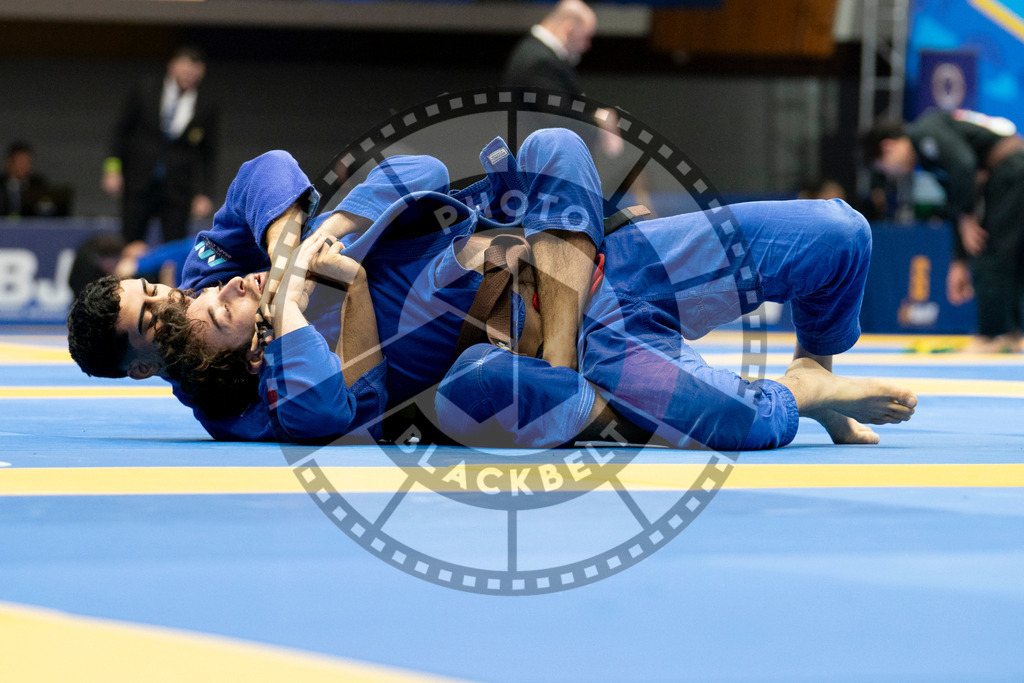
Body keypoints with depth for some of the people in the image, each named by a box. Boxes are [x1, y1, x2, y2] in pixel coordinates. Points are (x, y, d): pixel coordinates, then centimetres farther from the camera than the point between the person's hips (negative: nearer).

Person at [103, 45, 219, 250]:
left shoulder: (207, 108, 2)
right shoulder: (145, 92, 3)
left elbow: (209, 156, 5)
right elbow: (121, 131, 7)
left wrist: (204, 194, -3)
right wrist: (113, 168, -1)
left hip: (177, 191, -1)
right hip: (139, 185, 1)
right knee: (129, 247, 2)